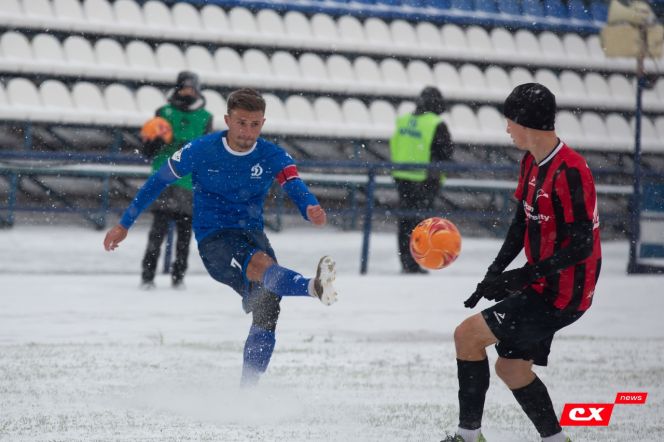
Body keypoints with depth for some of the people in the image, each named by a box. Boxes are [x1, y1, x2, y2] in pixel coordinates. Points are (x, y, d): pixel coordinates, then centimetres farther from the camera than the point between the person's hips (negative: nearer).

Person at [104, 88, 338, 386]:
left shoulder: (272, 156, -2)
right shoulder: (201, 151, -6)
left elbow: (295, 186, -20)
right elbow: (157, 182, 5)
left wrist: (311, 209, -44)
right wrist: (124, 224, 10)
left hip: (252, 235, 4)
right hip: (214, 239, -4)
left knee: (266, 316, -11)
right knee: (261, 264, -35)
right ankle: (314, 288, -66)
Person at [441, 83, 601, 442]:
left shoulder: (569, 172, -24)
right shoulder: (532, 162, 6)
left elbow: (581, 246, -25)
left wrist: (524, 277, -25)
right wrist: (496, 272, 8)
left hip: (562, 296, -9)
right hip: (542, 288, 9)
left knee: (468, 335, -8)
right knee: (511, 368, 16)